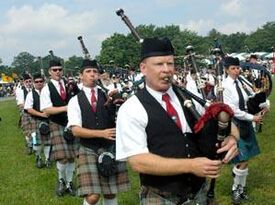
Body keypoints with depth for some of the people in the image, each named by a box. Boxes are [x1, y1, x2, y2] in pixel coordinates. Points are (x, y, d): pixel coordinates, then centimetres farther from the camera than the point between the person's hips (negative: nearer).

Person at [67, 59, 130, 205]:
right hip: (88, 150, -2)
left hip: (110, 147, 2)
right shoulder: (75, 101, 0)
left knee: (111, 193, 11)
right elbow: (76, 130, -10)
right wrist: (101, 133, -20)